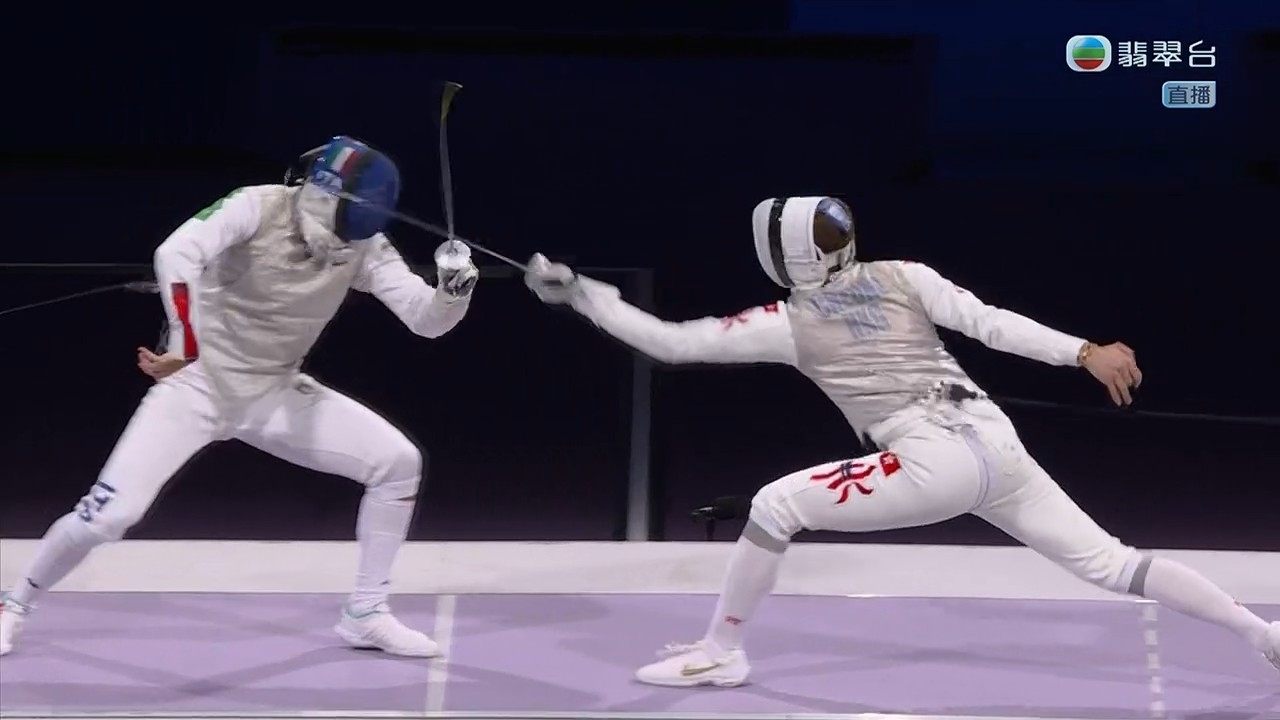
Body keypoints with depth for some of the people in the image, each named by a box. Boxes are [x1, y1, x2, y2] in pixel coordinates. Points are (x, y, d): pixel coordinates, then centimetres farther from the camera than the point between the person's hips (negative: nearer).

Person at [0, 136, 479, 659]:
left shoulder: (363, 244, -9)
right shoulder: (257, 207, -21)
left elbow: (428, 320, -14)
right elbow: (177, 253, -38)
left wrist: (454, 288, -37)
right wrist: (185, 345, -47)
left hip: (274, 395, 5)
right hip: (197, 385, -4)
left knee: (398, 463, -9)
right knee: (109, 516, -17)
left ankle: (364, 615, 5)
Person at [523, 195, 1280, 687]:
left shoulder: (789, 322, 3)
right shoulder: (903, 276, 14)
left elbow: (671, 342, 5)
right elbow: (994, 324, 2)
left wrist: (577, 291, 12)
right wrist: (1088, 352, -4)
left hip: (938, 465, -6)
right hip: (996, 446, 6)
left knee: (774, 505, 4)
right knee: (1114, 564, 11)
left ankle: (719, 651, 11)